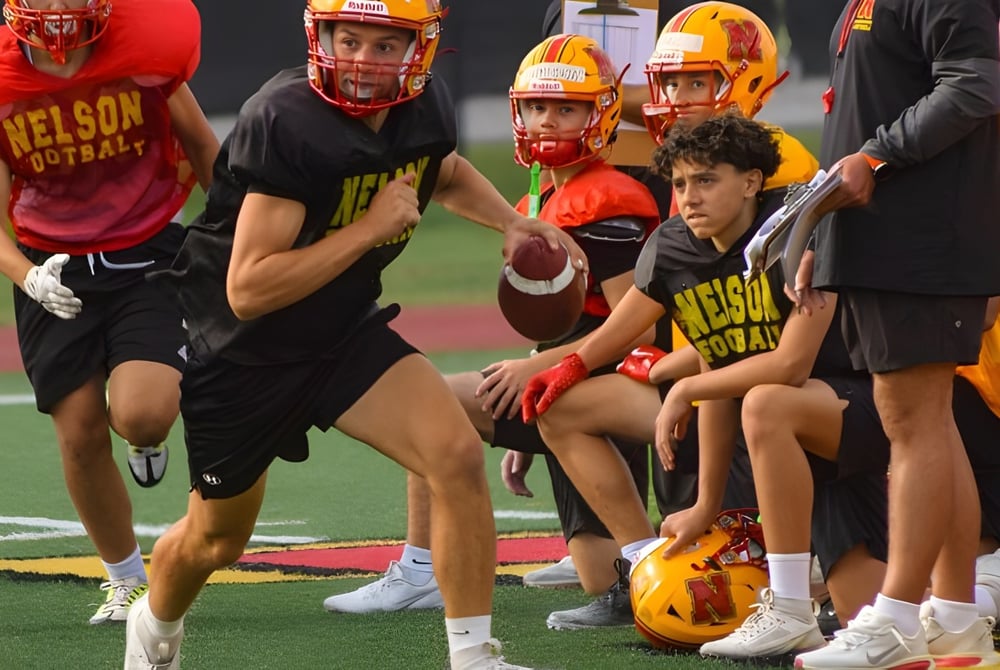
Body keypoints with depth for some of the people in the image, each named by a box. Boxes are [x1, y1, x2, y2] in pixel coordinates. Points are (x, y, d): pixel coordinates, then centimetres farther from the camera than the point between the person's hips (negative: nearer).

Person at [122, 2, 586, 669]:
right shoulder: (284, 123, -32)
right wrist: (371, 226, -33)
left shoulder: (425, 107, -10)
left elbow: (446, 171, 19)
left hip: (345, 332, 5)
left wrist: (511, 222, 1)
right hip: (240, 350, -5)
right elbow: (247, 291, -34)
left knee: (458, 454, -18)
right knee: (217, 537, 16)